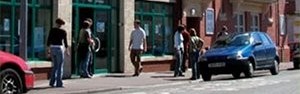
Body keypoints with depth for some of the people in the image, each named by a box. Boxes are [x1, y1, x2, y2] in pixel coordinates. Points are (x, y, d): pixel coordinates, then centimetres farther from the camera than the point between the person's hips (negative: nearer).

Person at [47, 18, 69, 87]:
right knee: (60, 66, 3)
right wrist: (67, 50, 4)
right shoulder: (63, 31, -5)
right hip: (59, 48, -5)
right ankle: (59, 83, 1)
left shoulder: (52, 30, 5)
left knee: (55, 66, 16)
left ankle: (52, 82, 13)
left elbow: (49, 40, 4)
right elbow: (65, 41, -4)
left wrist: (48, 49, 9)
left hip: (52, 48, 5)